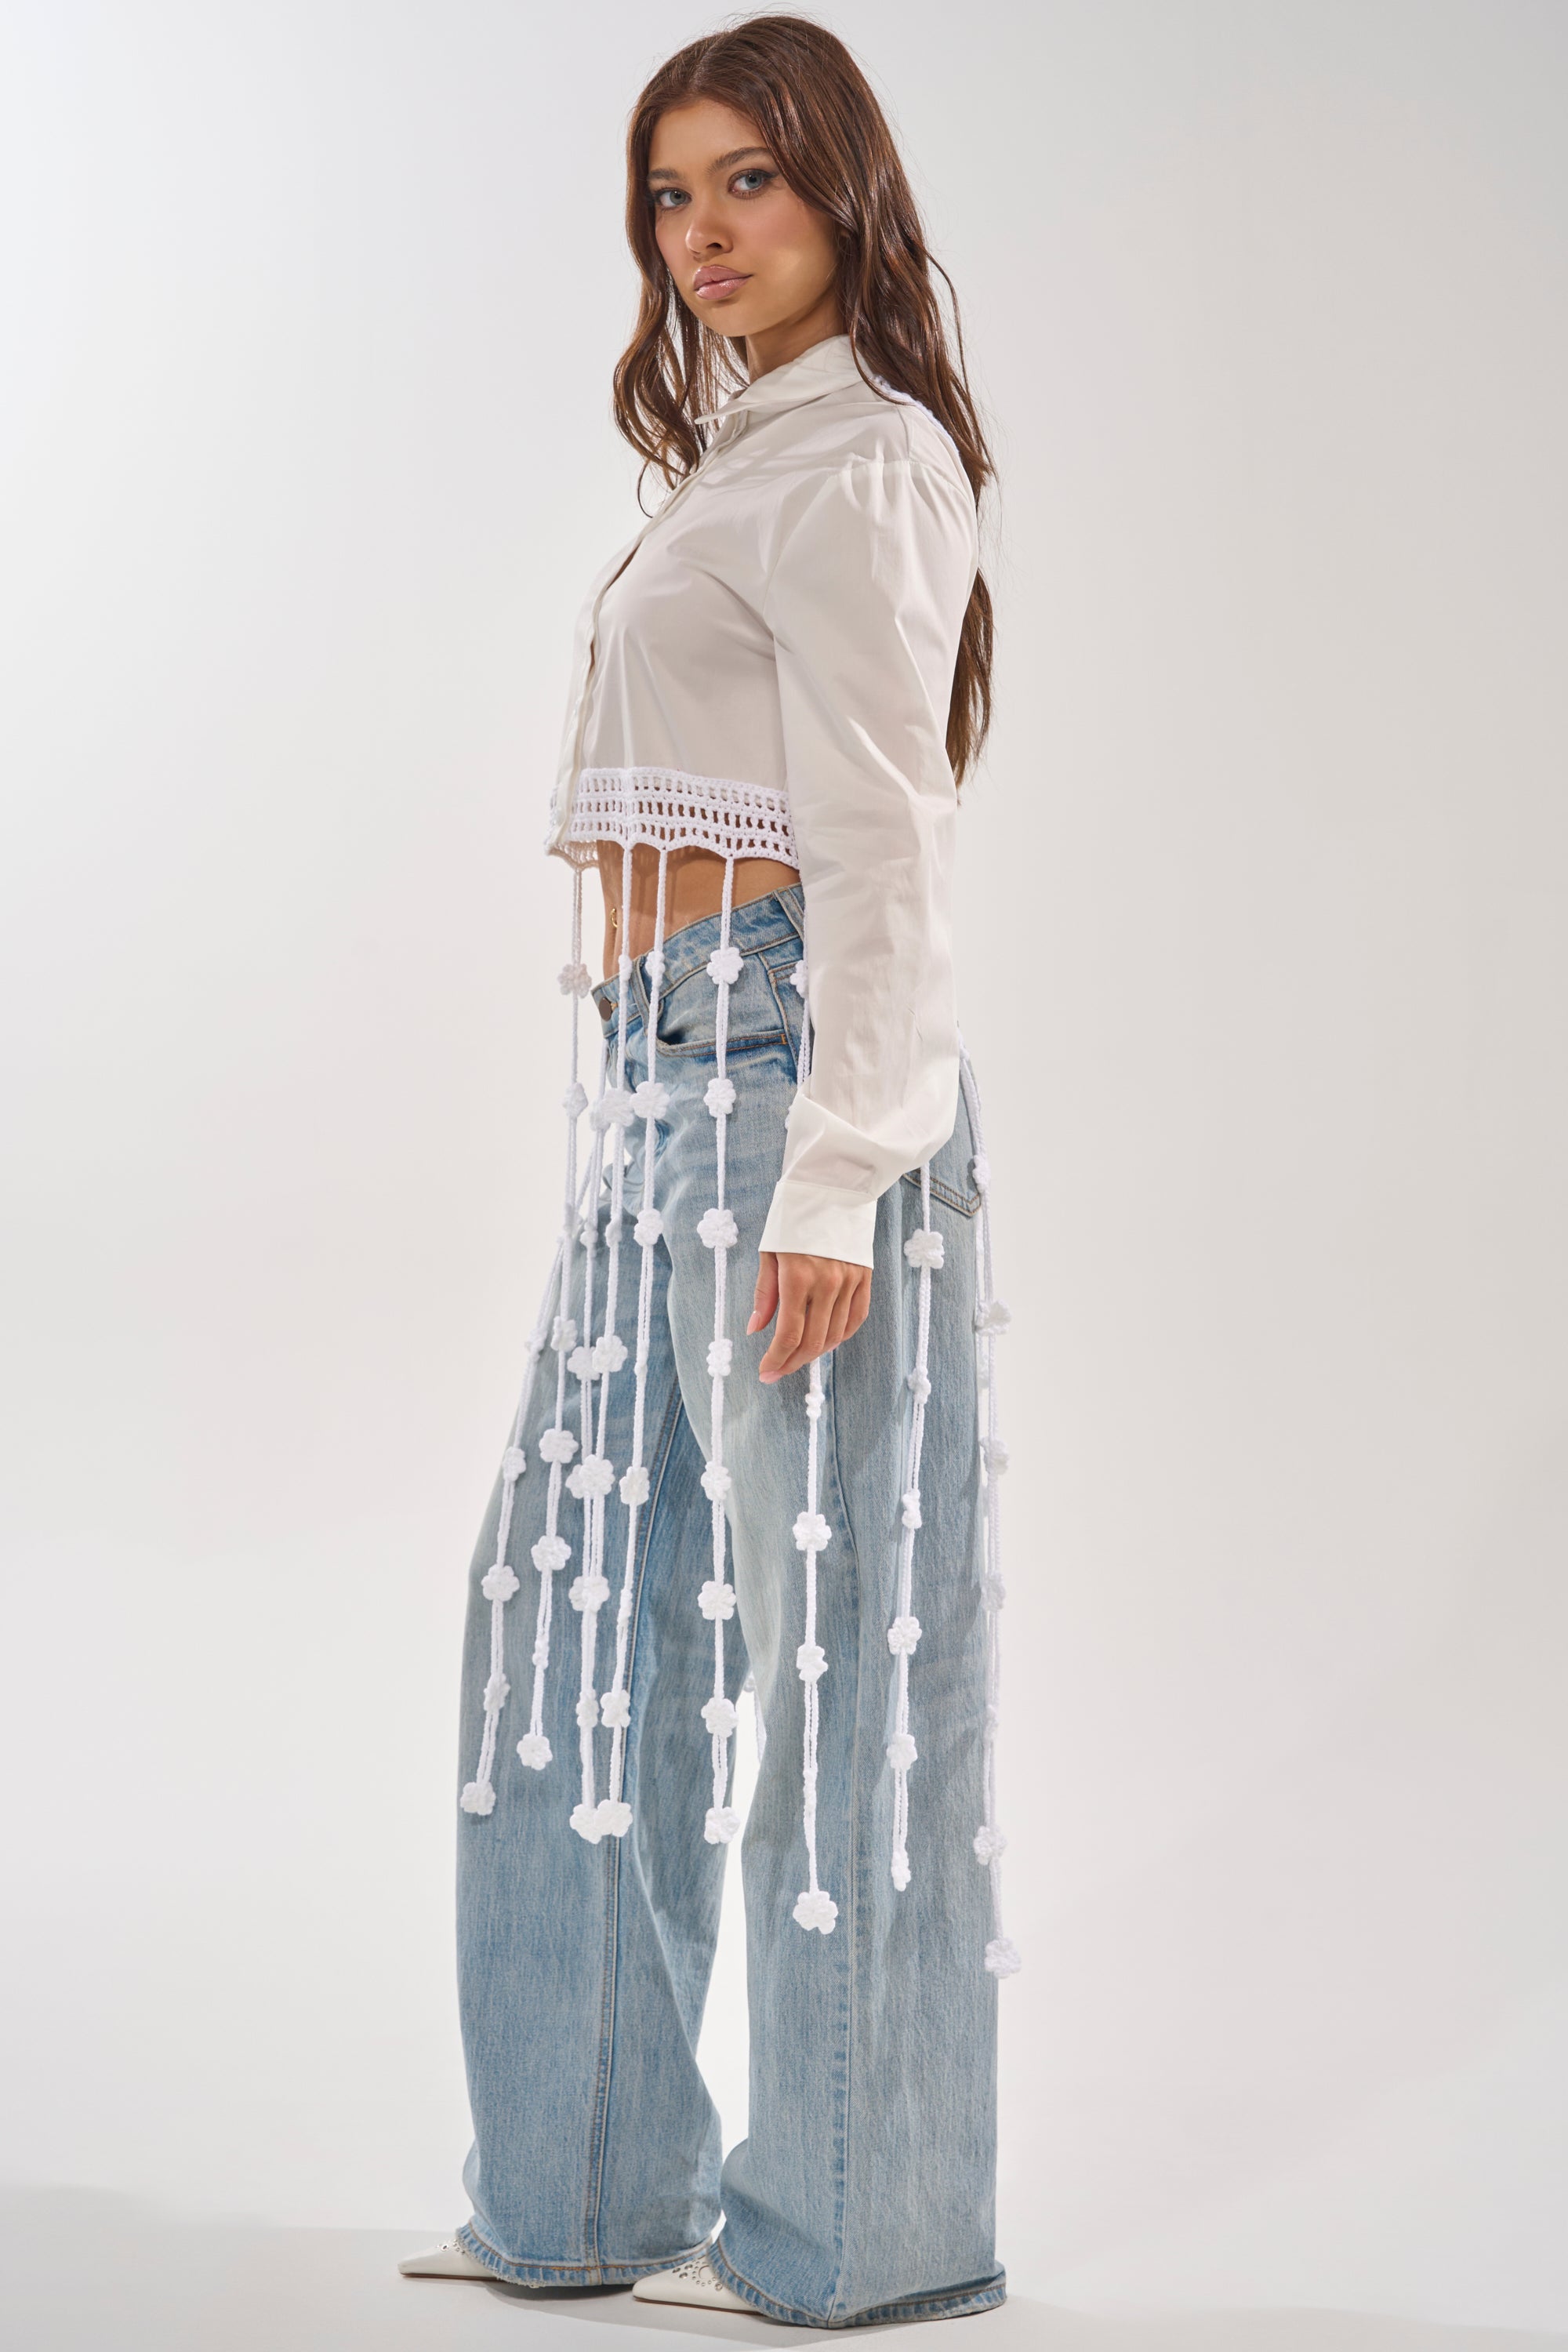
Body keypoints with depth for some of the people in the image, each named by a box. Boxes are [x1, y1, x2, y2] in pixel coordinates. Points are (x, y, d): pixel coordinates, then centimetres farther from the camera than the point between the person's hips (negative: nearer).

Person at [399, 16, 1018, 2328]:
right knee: (583, 1607, 11)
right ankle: (593, 2180, 23)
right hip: (657, 1085, 10)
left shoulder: (858, 463, -8)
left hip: (787, 1066, -10)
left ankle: (858, 2218, 12)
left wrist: (831, 1185, -21)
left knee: (832, 1632, -1)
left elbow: (882, 846, -16)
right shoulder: (741, 456, 20)